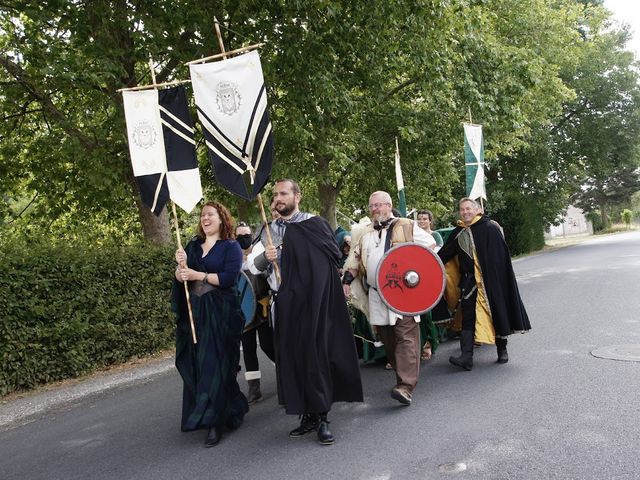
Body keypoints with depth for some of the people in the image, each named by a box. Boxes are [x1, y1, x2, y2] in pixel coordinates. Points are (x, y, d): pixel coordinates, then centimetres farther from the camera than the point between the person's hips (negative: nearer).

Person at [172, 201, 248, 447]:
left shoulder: (231, 247, 0)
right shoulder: (192, 246, 15)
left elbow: (229, 277, -14)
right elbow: (180, 278, 8)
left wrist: (197, 275, -13)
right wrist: (181, 265, -12)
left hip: (221, 314, -5)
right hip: (194, 314, 6)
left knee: (215, 366, -7)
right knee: (196, 366, 6)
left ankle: (215, 422, -1)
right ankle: (232, 409, 23)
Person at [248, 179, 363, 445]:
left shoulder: (315, 224, -2)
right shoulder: (270, 230, 11)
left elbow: (335, 256, 3)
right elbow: (253, 265, 7)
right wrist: (265, 256, -13)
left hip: (315, 302, -4)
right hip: (286, 303, 4)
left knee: (315, 354, -4)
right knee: (291, 357, 6)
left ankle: (321, 418, 8)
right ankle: (307, 414, 19)